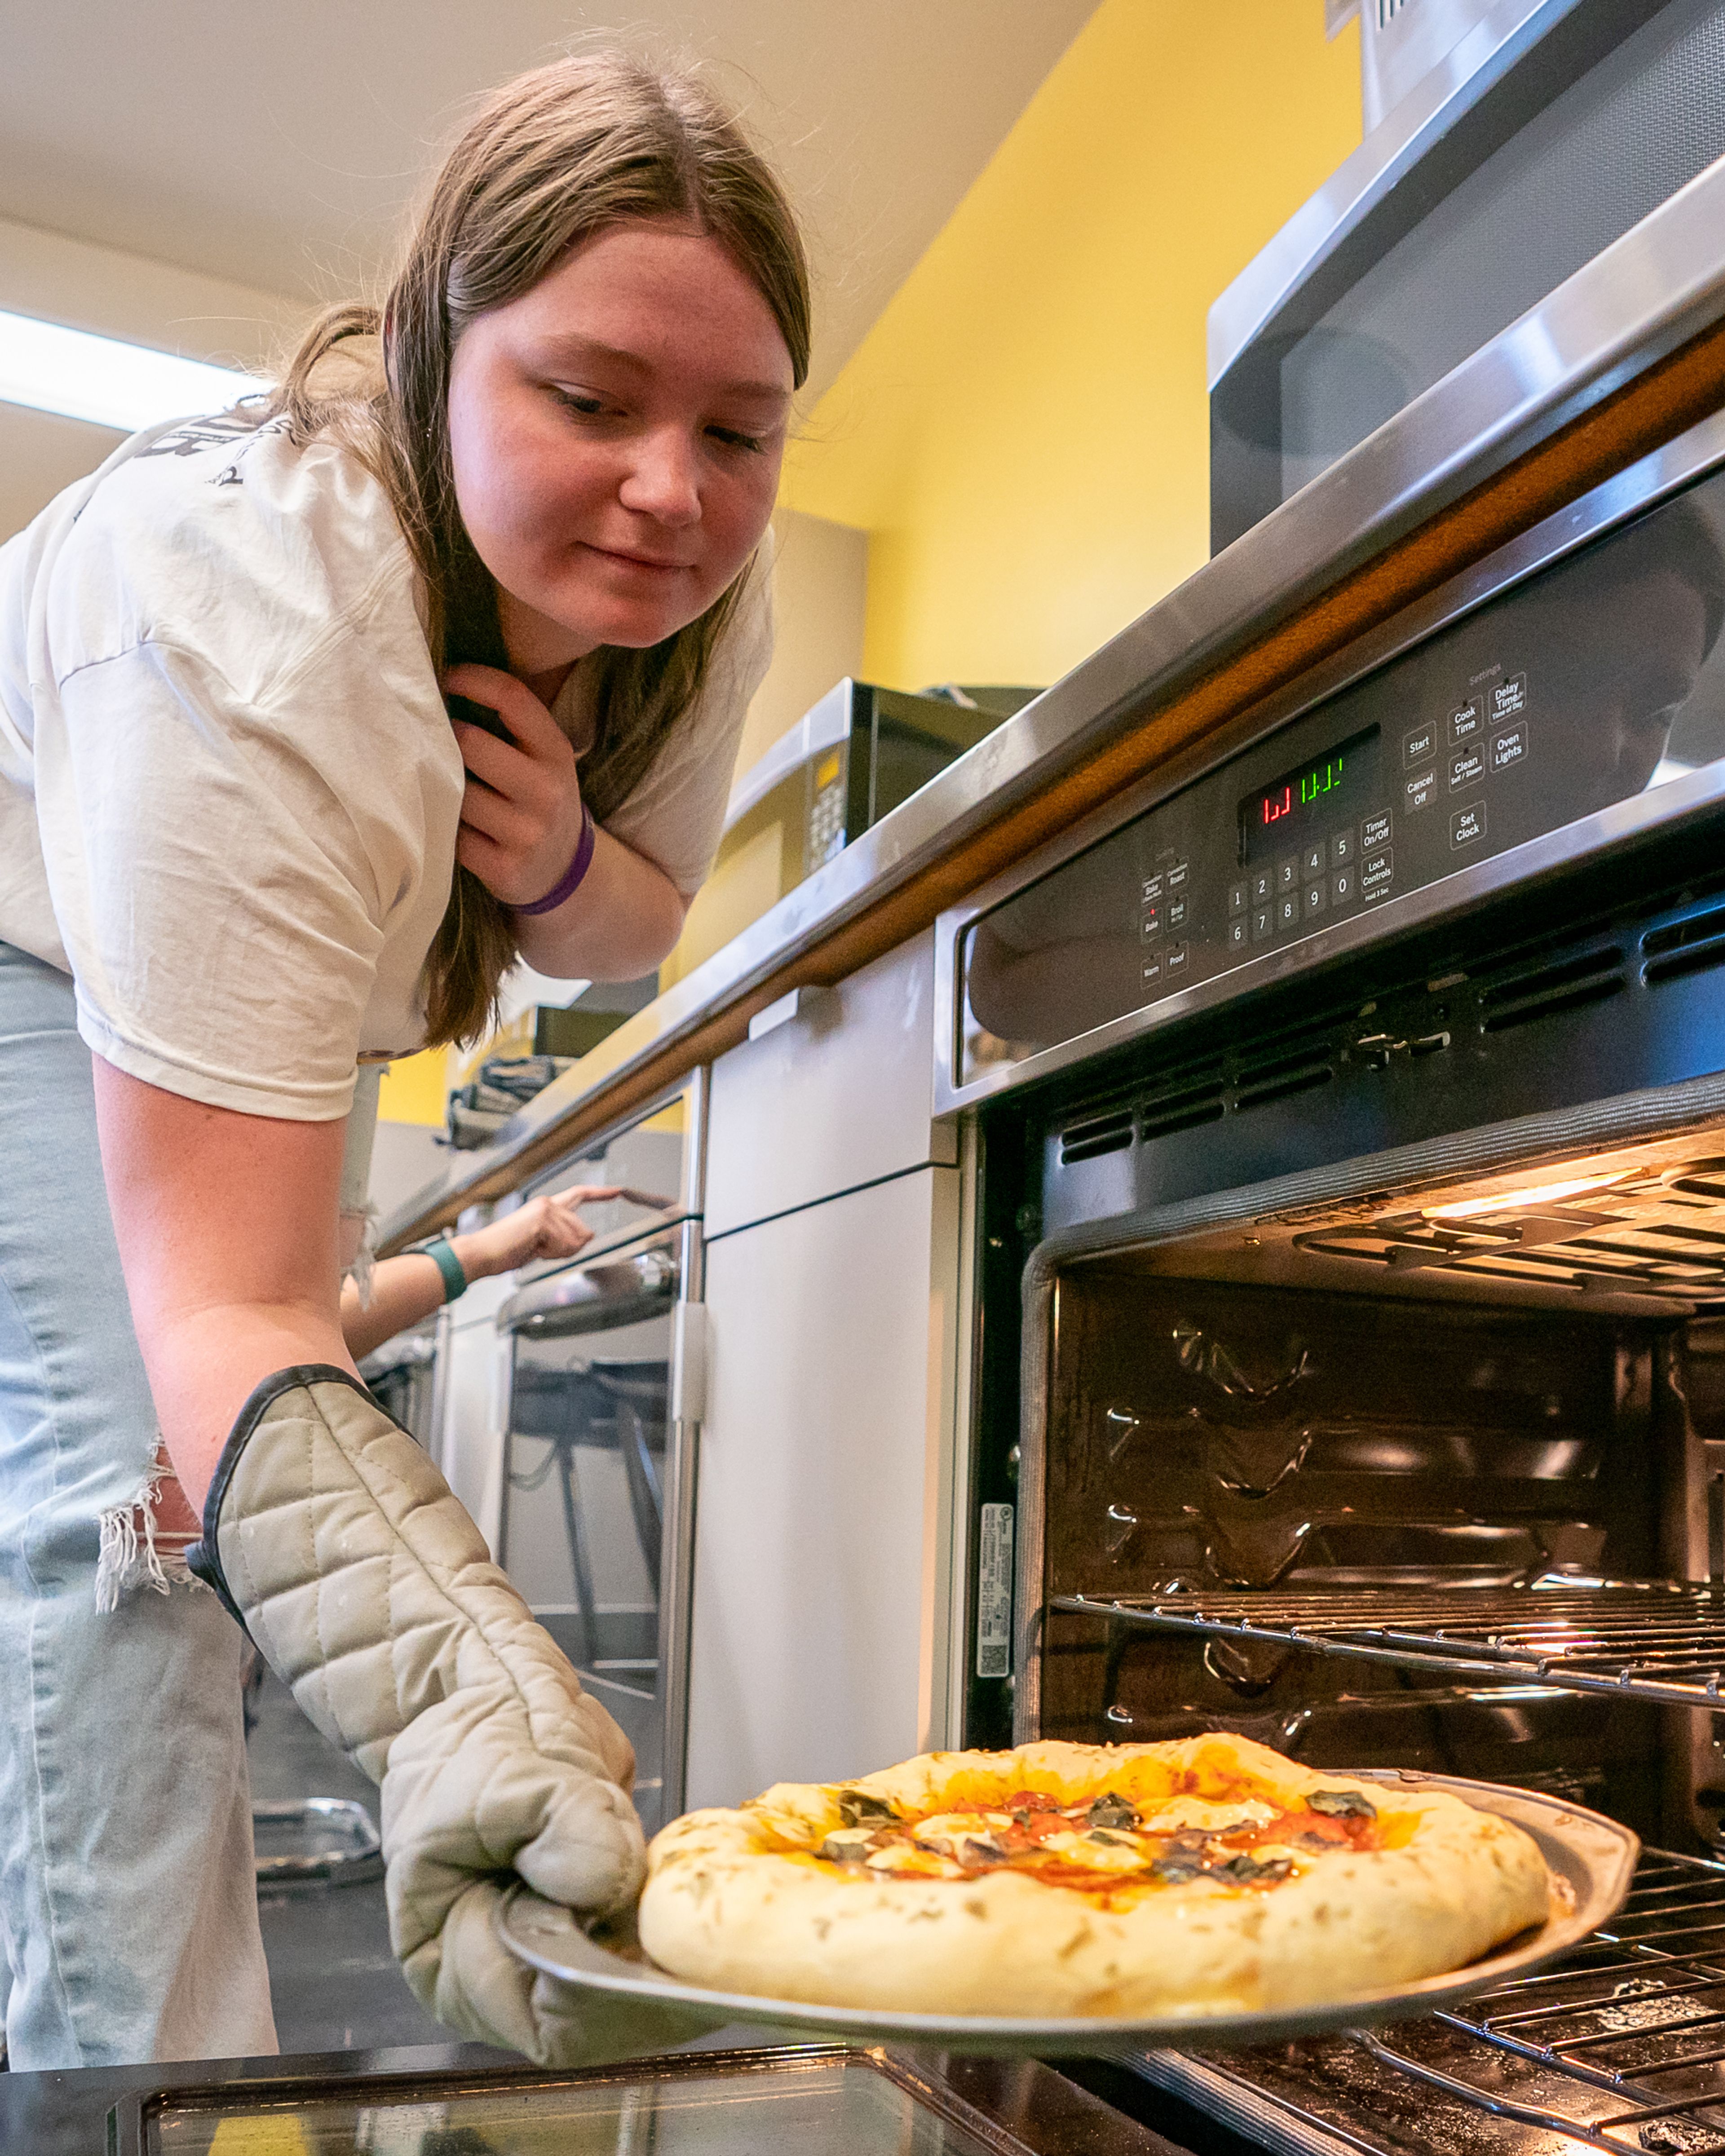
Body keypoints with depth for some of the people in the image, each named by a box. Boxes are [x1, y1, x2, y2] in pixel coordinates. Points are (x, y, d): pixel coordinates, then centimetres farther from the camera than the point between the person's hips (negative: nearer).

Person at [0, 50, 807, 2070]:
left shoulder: (694, 602, -20)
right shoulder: (259, 609, -42)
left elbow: (636, 922, -3)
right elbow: (224, 1305, -46)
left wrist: (557, 863, -28)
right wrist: (471, 1701, -60)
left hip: (281, 976, 6)